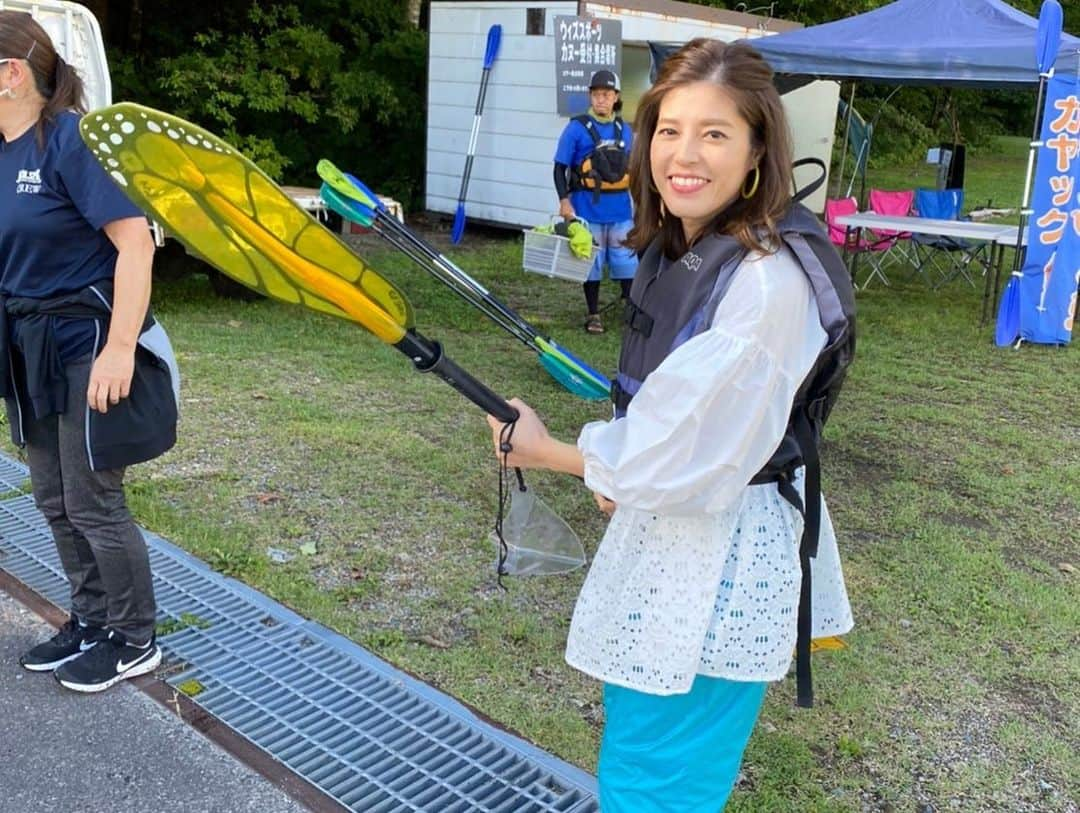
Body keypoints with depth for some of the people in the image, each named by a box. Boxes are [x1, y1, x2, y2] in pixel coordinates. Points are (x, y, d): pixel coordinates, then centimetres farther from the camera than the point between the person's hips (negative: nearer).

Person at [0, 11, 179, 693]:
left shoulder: (69, 139, -16)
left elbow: (135, 241, -22)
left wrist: (119, 349, -25)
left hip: (87, 343, -8)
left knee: (92, 501, 1)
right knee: (56, 500, 16)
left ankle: (135, 642, 19)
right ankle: (92, 622, 33)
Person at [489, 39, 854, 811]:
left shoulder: (770, 279, -26)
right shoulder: (679, 247, 2)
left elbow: (685, 459, -24)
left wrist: (538, 449, -10)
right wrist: (628, 476, 3)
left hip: (719, 565, -9)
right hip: (668, 539, 9)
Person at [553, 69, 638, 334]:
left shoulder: (625, 130, 9)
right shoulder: (577, 128, -3)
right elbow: (560, 168, -2)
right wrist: (564, 201, -11)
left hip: (620, 207, 3)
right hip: (588, 206, -3)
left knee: (627, 259, 5)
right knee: (592, 260, 5)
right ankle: (593, 315, 16)